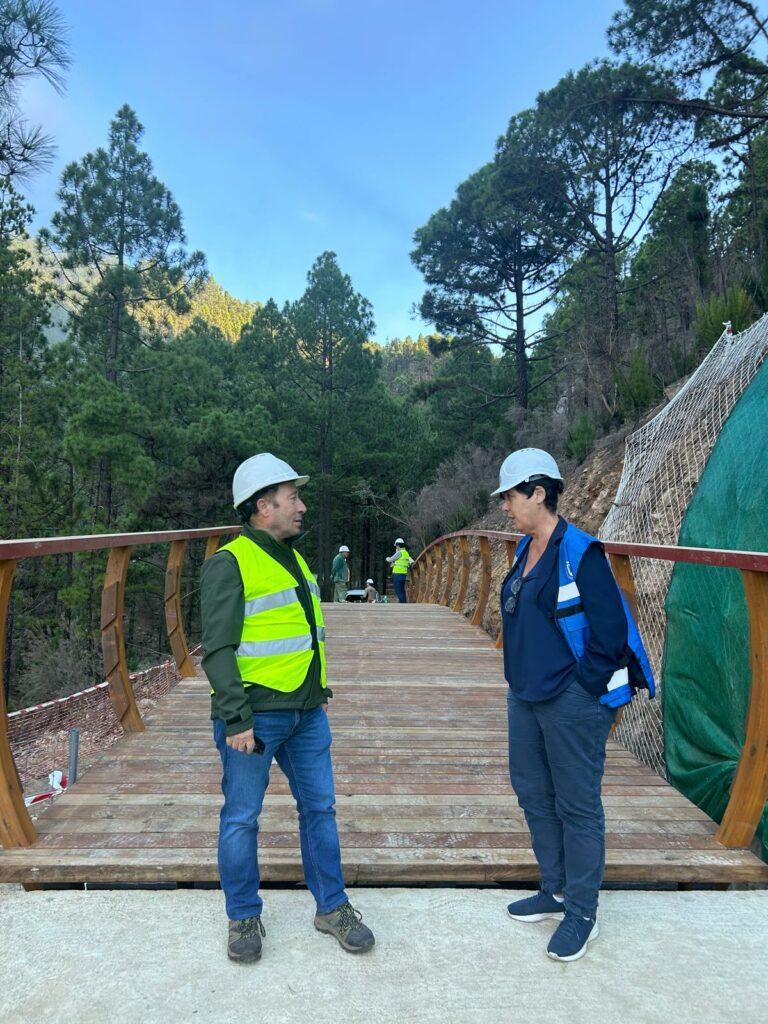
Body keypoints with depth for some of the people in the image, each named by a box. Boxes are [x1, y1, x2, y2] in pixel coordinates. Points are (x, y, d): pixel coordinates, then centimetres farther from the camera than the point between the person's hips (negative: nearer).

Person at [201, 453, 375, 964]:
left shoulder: (294, 558, 11)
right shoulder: (229, 563, -14)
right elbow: (218, 649, -17)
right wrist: (237, 719, -20)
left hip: (307, 713, 7)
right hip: (255, 717, -7)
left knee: (320, 808, 15)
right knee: (242, 818, 9)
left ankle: (332, 907, 31)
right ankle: (244, 917, 30)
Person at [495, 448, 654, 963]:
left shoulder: (581, 552, -18)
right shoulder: (525, 550, 8)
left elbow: (610, 629, -18)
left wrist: (583, 687, -13)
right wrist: (523, 677, 14)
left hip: (572, 703, -9)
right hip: (526, 697, 9)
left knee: (577, 805, 6)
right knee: (533, 793, 19)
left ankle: (583, 913, 26)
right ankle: (557, 891, 38)